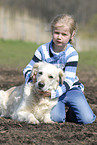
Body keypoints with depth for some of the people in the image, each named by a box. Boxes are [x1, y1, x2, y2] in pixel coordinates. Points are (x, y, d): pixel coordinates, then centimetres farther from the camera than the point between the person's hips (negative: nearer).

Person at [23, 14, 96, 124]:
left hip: (70, 89, 0)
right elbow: (28, 69, 0)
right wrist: (32, 76, -25)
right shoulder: (43, 50, -6)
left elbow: (68, 80, -19)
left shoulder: (72, 54, -12)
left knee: (87, 119, -16)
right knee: (55, 118, -28)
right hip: (51, 89, 0)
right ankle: (61, 113, 9)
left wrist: (54, 92, -36)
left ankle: (69, 114, 15)